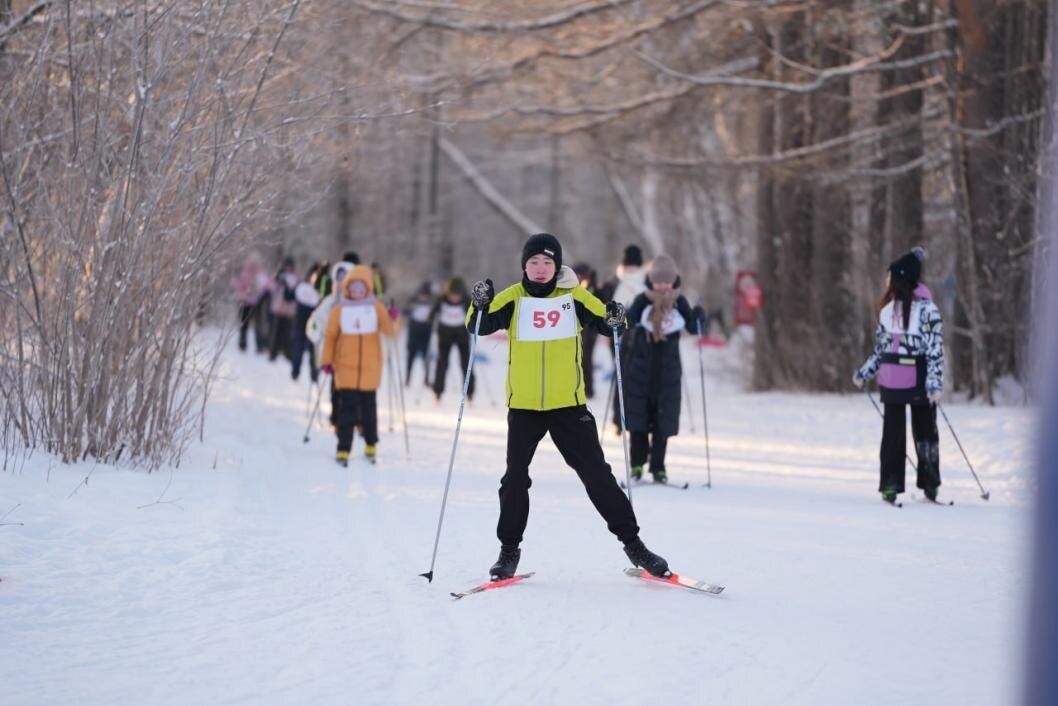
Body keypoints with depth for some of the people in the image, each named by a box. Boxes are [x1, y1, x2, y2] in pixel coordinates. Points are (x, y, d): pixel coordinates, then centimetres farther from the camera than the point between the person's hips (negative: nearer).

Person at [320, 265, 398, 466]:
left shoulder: (376, 307, 1)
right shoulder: (339, 309, 1)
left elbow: (390, 330, -6)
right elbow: (330, 335, 6)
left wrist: (393, 320, -26)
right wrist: (327, 360, 1)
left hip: (370, 366, 1)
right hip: (346, 366, -1)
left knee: (368, 406, 10)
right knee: (347, 407, -6)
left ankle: (371, 445, 26)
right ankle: (343, 449, -4)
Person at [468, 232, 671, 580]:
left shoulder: (574, 297, 1)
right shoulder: (513, 299, -1)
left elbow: (604, 323, 1)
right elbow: (480, 327, -9)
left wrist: (615, 320, -21)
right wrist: (481, 305, -29)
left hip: (569, 404, 0)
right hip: (523, 406, 0)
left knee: (597, 474, 1)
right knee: (515, 478, 0)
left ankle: (632, 541, 9)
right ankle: (509, 548, 14)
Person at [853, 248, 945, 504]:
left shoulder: (927, 310, -9)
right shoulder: (888, 309, 10)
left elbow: (936, 349, -11)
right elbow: (881, 348, 19)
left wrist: (935, 384, -17)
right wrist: (864, 373, 18)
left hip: (919, 382, -5)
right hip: (891, 383, 5)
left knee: (924, 432, 4)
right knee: (893, 433, 5)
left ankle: (930, 485, 11)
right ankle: (890, 486, 9)